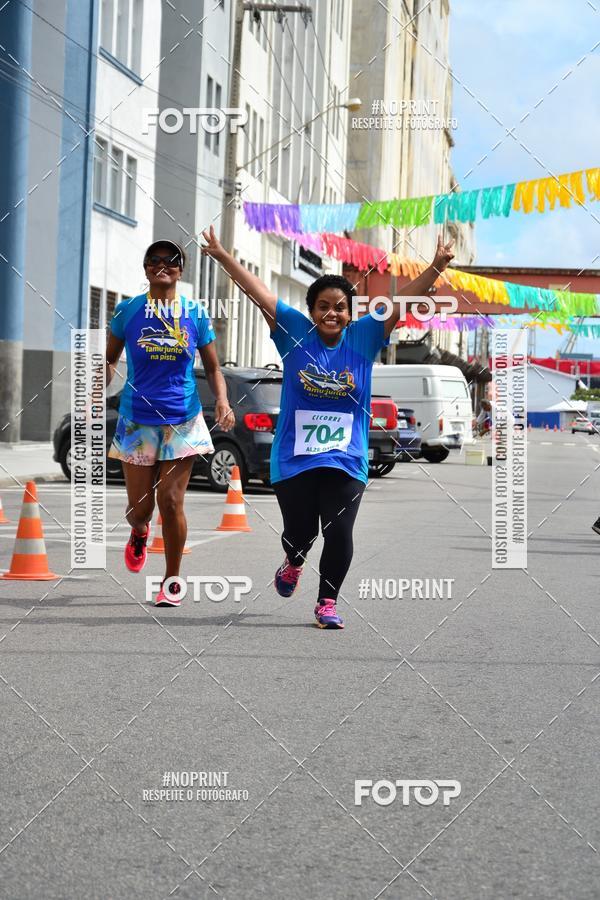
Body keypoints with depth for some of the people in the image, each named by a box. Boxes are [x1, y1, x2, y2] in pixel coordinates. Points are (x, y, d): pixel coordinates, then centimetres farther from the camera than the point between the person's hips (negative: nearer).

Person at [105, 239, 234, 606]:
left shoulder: (196, 314, 1)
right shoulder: (128, 310, 1)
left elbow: (213, 368, 9)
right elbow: (110, 360, 11)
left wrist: (222, 401, -10)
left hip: (182, 420, -1)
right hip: (137, 420, 1)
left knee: (170, 501, -7)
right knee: (139, 506, 4)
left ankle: (172, 580, 10)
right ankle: (140, 534, 43)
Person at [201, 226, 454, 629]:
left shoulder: (363, 337, 0)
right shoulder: (295, 332, -2)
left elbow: (402, 303, -7)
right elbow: (258, 291, -7)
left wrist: (437, 266, -16)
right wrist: (222, 255, -13)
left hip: (347, 460, 0)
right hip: (293, 459, 0)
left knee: (340, 533, -9)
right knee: (299, 532, 7)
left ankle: (327, 601, 10)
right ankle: (293, 564, 44)